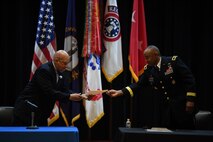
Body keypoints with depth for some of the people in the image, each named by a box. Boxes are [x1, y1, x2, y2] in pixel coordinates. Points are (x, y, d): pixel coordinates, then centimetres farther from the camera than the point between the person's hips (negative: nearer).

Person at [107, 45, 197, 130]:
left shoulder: (174, 61, -9)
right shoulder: (148, 69, 4)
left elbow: (189, 79, -9)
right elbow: (139, 85, 4)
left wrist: (190, 100, -14)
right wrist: (119, 92, -6)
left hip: (180, 106, -4)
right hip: (162, 109, 4)